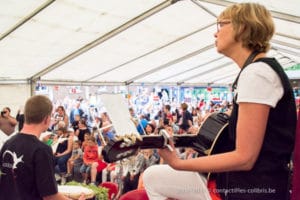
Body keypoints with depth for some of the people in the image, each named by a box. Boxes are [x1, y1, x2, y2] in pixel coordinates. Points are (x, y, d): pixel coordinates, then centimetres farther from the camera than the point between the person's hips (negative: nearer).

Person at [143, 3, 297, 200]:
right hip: (239, 178, 10)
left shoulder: (256, 73, -20)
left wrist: (178, 163, -20)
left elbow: (244, 157, -23)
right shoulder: (261, 70, 13)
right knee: (152, 176, 11)